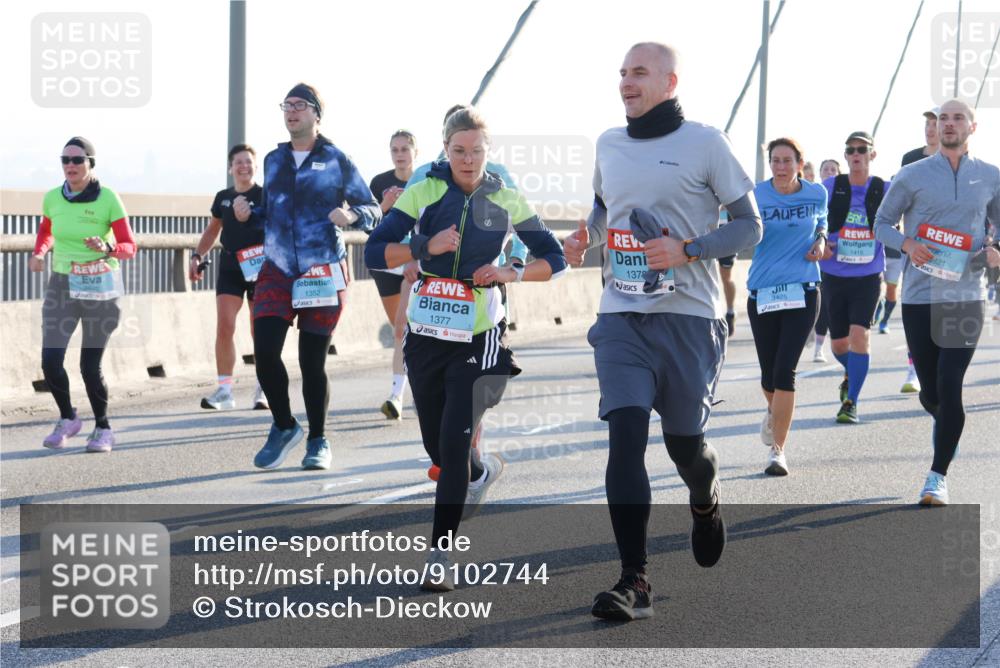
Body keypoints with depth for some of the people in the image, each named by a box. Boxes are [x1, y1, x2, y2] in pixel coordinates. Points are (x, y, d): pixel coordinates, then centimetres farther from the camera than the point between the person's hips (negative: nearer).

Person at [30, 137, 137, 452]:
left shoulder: (108, 199, -11)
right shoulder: (53, 198, 0)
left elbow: (129, 247, -9)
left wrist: (108, 248, -29)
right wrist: (39, 253, 2)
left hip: (99, 286, -3)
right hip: (61, 284, 3)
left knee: (90, 366, -4)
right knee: (50, 361, -8)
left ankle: (103, 429, 20)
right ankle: (67, 419, 19)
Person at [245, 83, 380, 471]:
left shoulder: (336, 161, 0)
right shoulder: (274, 160, 13)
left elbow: (373, 211, 1)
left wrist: (351, 215, -20)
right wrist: (246, 213, 2)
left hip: (324, 274, -3)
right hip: (277, 272, 3)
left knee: (312, 361, 0)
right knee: (264, 351, -11)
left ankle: (318, 440, 19)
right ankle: (284, 426, 12)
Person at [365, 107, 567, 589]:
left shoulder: (507, 201, 0)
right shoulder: (423, 193, -2)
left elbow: (555, 260, 5)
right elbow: (374, 252, -6)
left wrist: (511, 273, -13)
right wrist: (426, 246, -21)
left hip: (478, 340, -2)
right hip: (426, 335, 2)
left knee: (454, 443, -14)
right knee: (437, 447, 14)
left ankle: (439, 556, -9)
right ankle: (484, 471, 50)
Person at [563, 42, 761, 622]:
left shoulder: (704, 143, -4)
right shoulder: (609, 145, 11)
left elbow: (749, 225, -3)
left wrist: (687, 250, -17)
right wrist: (585, 236, 7)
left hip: (688, 316, -3)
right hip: (621, 318, 3)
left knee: (684, 441, 6)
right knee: (626, 436, -12)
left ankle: (706, 503, 44)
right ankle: (634, 580, -12)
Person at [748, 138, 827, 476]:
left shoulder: (816, 193, 3)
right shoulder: (756, 195, -3)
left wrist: (820, 241, 1)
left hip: (802, 292, 0)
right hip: (762, 293, 1)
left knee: (784, 371, -11)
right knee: (768, 373, 7)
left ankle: (777, 450, -5)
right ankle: (775, 413, 44)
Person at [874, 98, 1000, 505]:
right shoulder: (913, 176, 3)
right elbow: (882, 223, 9)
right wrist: (906, 244, -12)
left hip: (966, 297, 0)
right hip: (920, 296, 0)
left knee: (950, 386, -12)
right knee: (931, 391, 6)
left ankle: (938, 477, -6)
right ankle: (950, 431, 41)